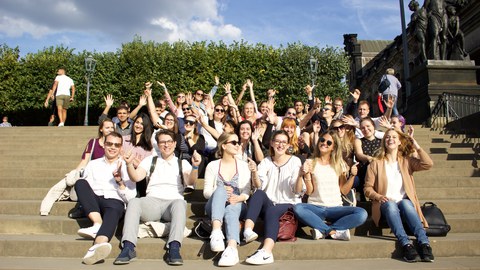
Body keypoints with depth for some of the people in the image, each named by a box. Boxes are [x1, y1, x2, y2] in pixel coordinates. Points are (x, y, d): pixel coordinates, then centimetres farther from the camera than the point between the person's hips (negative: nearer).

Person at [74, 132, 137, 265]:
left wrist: (120, 182, -10)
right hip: (93, 202, 3)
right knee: (80, 182, -24)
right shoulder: (93, 164, 22)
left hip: (115, 202, -3)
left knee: (113, 210, -38)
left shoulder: (126, 167, 15)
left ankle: (97, 246, -68)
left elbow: (131, 198, 5)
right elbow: (83, 187, 11)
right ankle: (98, 224, -37)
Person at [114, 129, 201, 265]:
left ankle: (174, 248, -47)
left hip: (173, 201, -1)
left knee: (180, 203, -36)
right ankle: (128, 247, -38)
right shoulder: (150, 160, 22)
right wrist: (129, 164, -12)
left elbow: (190, 181, 0)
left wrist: (195, 166, -20)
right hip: (152, 201, 1)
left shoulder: (182, 163, 18)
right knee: (133, 202, -30)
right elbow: (136, 177, 7)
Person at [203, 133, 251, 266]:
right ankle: (216, 232, -52)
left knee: (231, 209, -37)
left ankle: (232, 248, -59)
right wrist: (220, 191, -15)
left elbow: (247, 191, 3)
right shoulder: (213, 166, 9)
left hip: (237, 206, 0)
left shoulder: (243, 165, 12)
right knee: (220, 189, -33)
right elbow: (206, 192, 5)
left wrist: (239, 198, -20)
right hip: (215, 207, 0)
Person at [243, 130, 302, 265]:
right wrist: (254, 172, -26)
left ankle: (266, 252, -53)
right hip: (268, 204, 3)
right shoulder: (266, 162, 8)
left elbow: (296, 190, -7)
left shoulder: (295, 161, 1)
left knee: (272, 211, -35)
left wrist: (300, 176, -26)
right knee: (259, 194, -29)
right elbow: (259, 186, -7)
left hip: (288, 205, -2)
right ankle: (248, 230, -42)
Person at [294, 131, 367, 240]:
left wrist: (352, 176, -7)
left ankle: (323, 230, -20)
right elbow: (308, 192, -1)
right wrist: (307, 174, -14)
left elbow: (344, 191, 6)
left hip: (335, 208, 2)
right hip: (315, 207, -1)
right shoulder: (310, 163, 6)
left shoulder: (340, 164, 11)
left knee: (362, 214, -26)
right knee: (297, 208, -34)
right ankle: (334, 231, -24)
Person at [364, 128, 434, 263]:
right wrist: (378, 196, -14)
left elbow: (428, 164, -4)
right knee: (390, 205, -35)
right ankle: (406, 245, -48)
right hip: (385, 204, -1)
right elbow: (367, 188, 5)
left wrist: (417, 147, 1)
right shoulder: (375, 163, 11)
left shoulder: (406, 161, 16)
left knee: (405, 203, -34)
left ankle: (424, 243, -43)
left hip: (405, 202, 1)